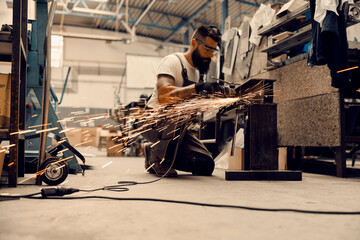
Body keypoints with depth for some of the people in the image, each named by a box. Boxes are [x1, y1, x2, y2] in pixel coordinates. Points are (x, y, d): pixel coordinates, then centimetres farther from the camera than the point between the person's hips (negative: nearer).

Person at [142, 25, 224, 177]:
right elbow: (163, 95, -31)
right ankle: (159, 156, -13)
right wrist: (198, 87, -37)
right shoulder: (173, 61, -13)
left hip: (177, 128, 7)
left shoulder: (201, 71, 11)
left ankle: (155, 153, 12)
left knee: (206, 166, -5)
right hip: (154, 122, -7)